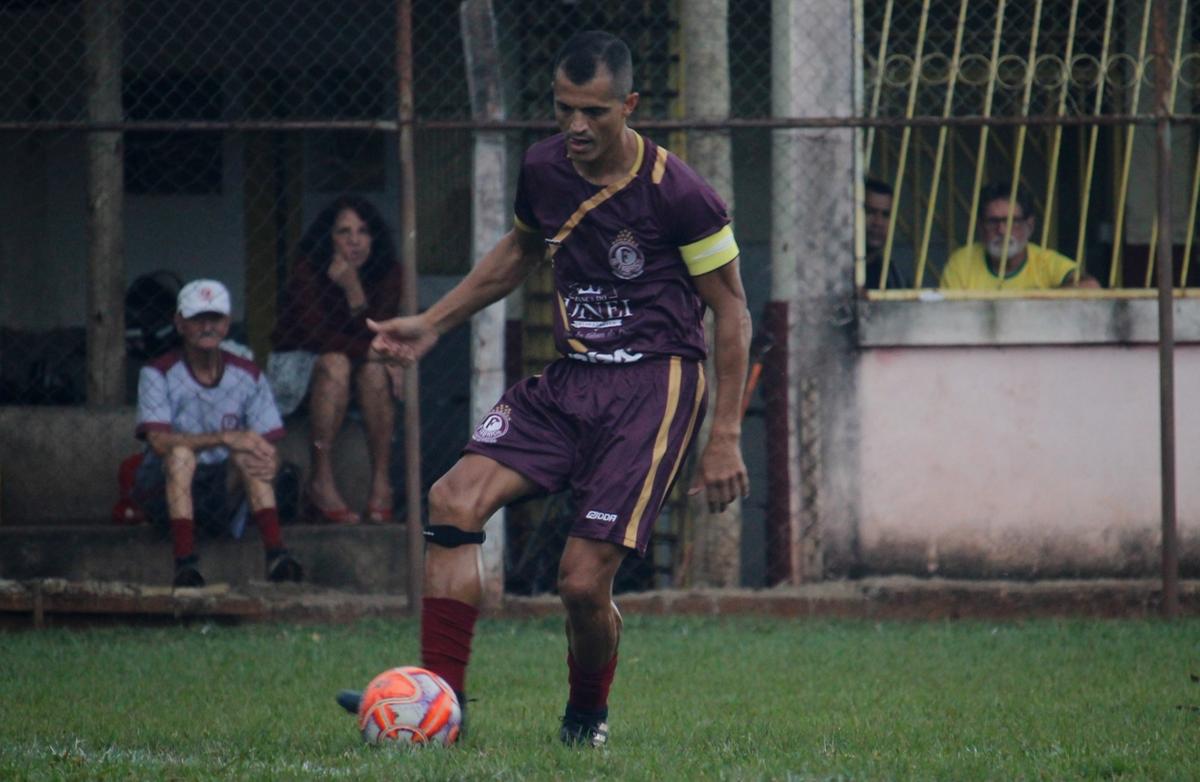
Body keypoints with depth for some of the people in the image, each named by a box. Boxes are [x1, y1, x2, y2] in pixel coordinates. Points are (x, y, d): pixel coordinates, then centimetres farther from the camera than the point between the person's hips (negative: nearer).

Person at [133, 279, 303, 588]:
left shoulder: (248, 377, 4)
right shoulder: (159, 374, -4)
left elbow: (267, 447, 0)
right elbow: (158, 441, -20)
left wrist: (269, 462, -27)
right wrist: (225, 438, -30)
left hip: (224, 491, 2)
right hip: (164, 490, -2)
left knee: (247, 455, -27)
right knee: (182, 452, -33)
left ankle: (276, 554, -39)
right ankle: (185, 563, -44)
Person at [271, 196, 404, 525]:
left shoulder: (386, 273, -6)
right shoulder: (308, 270, -15)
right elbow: (314, 334, -22)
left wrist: (353, 288, -31)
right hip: (297, 365, -3)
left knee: (374, 369, -31)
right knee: (335, 362, -35)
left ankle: (382, 482, -30)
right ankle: (321, 483, -38)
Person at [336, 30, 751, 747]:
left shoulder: (679, 194, -12)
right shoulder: (544, 170, 4)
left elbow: (731, 311, -4)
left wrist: (725, 438, -7)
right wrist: (432, 324, 23)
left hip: (654, 384, -6)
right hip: (569, 378, 6)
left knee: (584, 581, -13)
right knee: (456, 499, -17)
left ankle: (588, 714, 18)